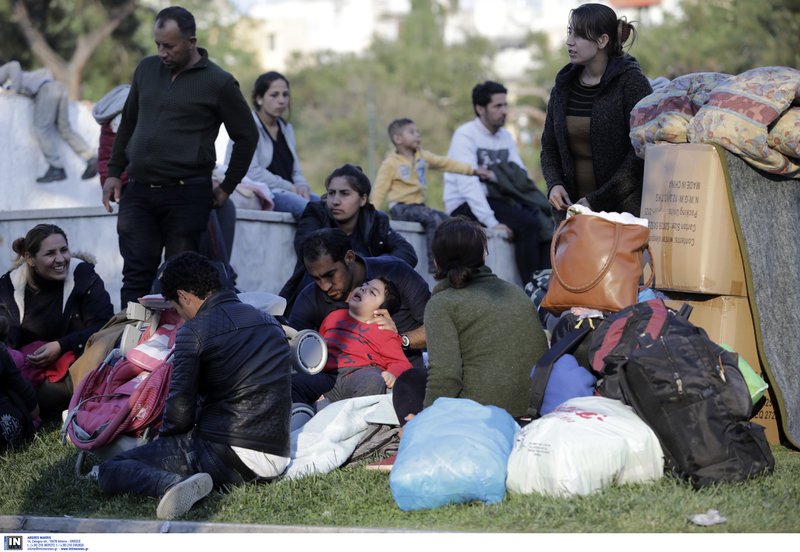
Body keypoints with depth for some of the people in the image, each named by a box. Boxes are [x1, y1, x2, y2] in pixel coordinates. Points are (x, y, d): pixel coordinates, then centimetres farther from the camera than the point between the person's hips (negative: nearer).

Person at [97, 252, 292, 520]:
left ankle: (173, 483, -26)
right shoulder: (269, 322, 15)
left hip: (226, 453, -8)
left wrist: (164, 430, 12)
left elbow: (180, 412, -11)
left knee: (110, 471, -2)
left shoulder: (194, 332, -7)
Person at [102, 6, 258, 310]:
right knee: (136, 275, 0)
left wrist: (227, 187, 3)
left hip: (187, 195, -4)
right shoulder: (147, 69, 11)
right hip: (138, 192, 4)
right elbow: (128, 123, 21)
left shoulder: (218, 83, -4)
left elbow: (247, 136, 4)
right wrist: (114, 173, 15)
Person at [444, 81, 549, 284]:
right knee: (527, 223, -27)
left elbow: (521, 175, 9)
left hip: (494, 201, 7)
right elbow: (467, 183, -21)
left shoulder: (505, 136, 14)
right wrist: (492, 223, -28)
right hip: (465, 206, -7)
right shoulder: (466, 135, -10)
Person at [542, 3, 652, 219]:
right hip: (573, 208, 5)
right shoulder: (563, 86, 11)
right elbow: (549, 147, 17)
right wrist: (554, 184, -4)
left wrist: (597, 200, -15)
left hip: (623, 209, -5)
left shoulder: (632, 83, -6)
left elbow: (641, 152, -12)